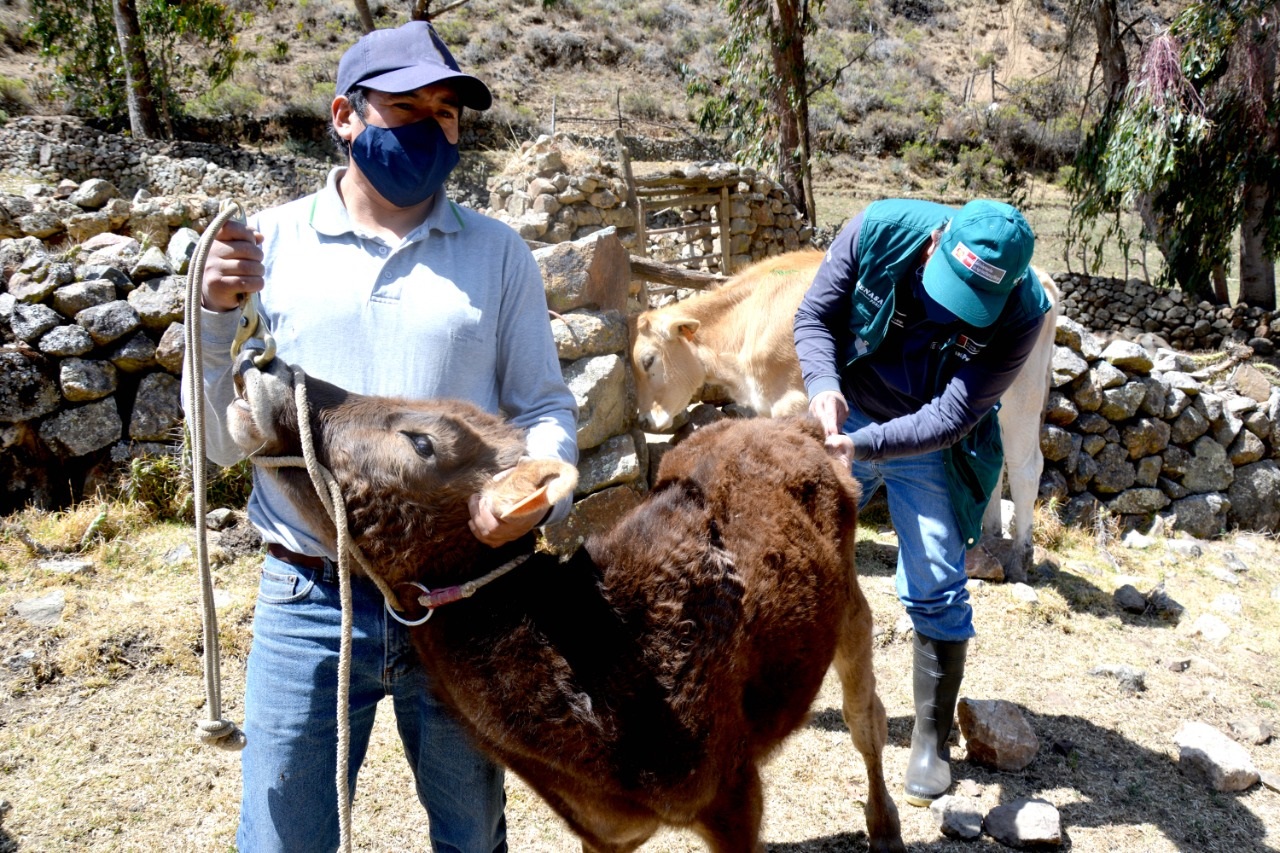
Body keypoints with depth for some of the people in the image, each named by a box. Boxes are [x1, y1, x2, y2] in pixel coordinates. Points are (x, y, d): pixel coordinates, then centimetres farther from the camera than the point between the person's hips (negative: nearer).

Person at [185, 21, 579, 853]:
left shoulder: (497, 252, 2)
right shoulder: (270, 242, 1)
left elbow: (546, 405, 1)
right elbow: (228, 442, 2)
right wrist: (215, 314, -13)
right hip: (310, 599, 0)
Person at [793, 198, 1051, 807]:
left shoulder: (1020, 312, -27)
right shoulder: (880, 230, -25)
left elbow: (952, 415, -27)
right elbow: (815, 316, -15)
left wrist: (861, 445, -39)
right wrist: (824, 385, -34)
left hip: (931, 445, -2)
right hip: (845, 414, 2)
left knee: (935, 593, 0)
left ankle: (931, 738, 19)